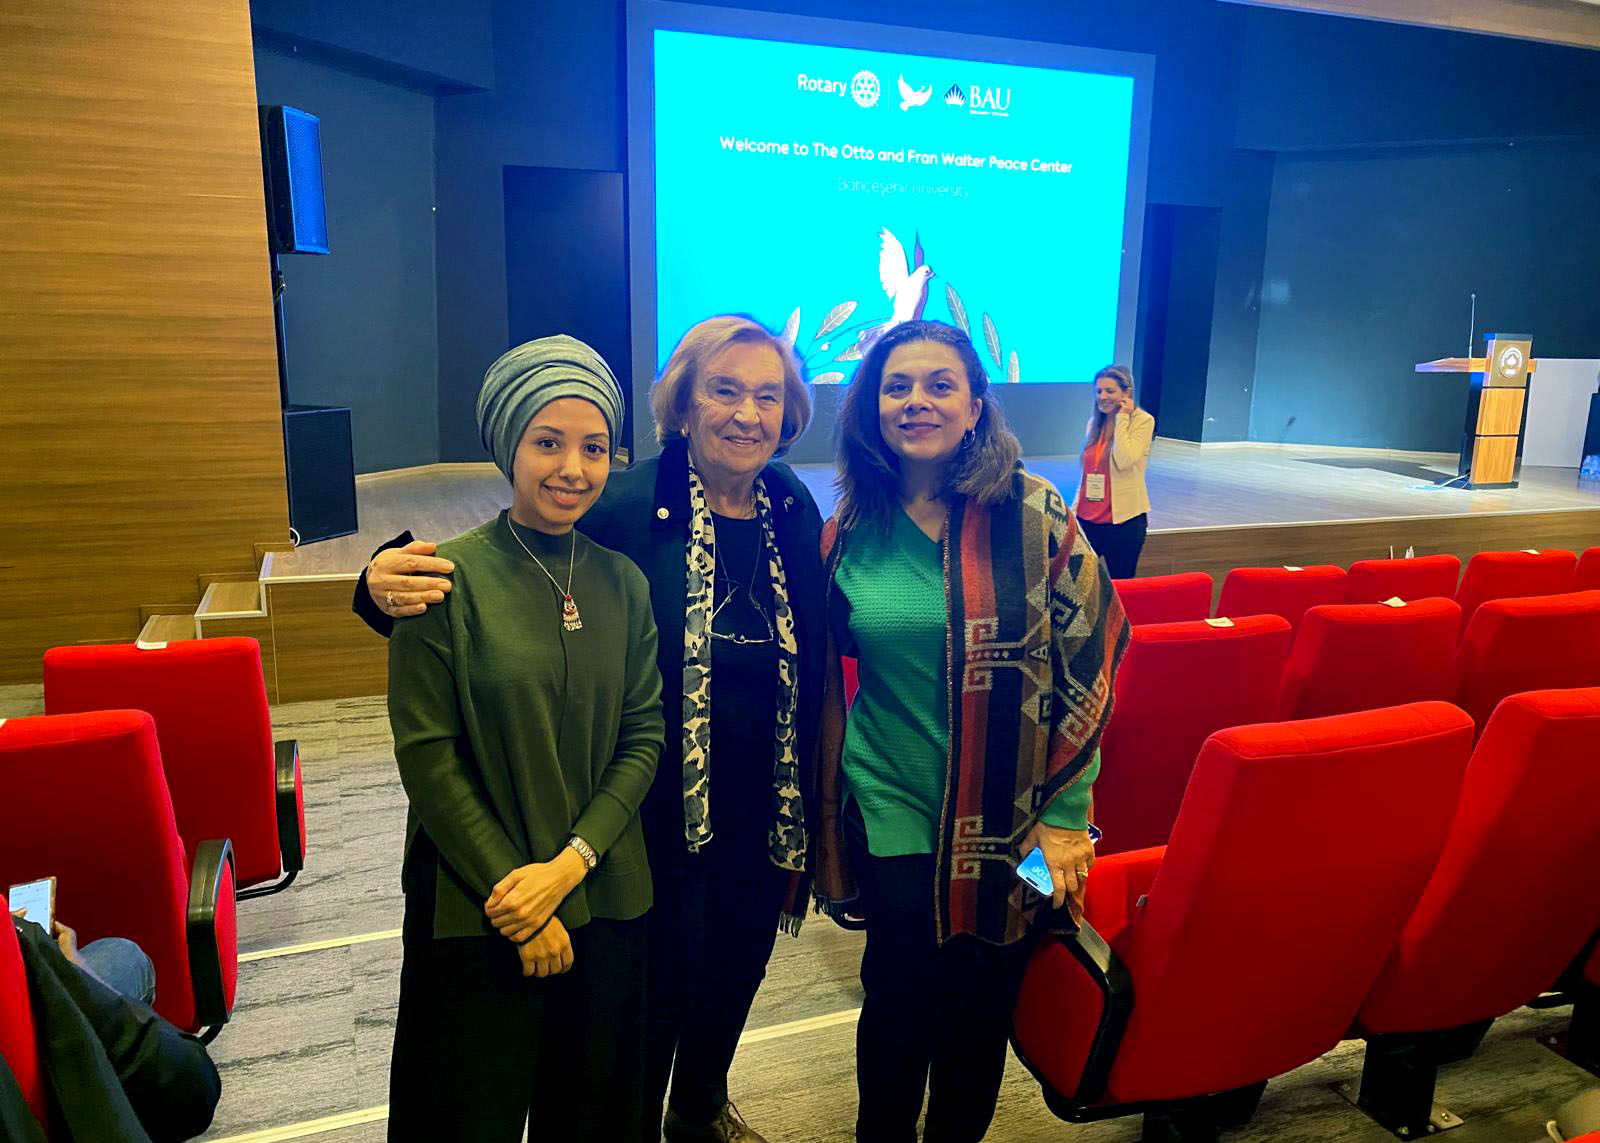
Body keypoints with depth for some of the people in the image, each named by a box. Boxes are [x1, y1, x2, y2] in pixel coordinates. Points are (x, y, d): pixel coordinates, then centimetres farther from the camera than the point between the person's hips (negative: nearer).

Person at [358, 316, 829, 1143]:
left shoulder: (794, 512, -3)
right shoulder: (624, 505, -18)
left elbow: (812, 666, 3)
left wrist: (808, 803, 5)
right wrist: (388, 588, -39)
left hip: (762, 816, 5)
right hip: (663, 818, -5)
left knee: (735, 973, 26)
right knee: (659, 993, 14)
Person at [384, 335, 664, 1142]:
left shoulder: (623, 583, 2)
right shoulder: (450, 578, -11)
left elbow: (643, 737, 0)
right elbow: (426, 756, -12)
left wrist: (570, 864, -11)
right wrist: (512, 892, -11)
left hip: (605, 899, 4)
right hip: (474, 910, -3)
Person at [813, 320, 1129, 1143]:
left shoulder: (1030, 514, -9)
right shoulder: (851, 530, -1)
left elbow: (1090, 657, -6)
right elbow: (825, 679, 9)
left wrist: (1065, 814, -7)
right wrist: (826, 815, 11)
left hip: (1007, 820, -1)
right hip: (892, 817, 1)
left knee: (982, 1008, 12)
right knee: (899, 1001, 10)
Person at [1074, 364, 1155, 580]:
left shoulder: (1143, 421, -6)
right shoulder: (1095, 422, 11)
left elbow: (1124, 461, -20)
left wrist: (1122, 418, -14)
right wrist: (1075, 509, 14)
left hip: (1123, 520, -5)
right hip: (1087, 519, 5)